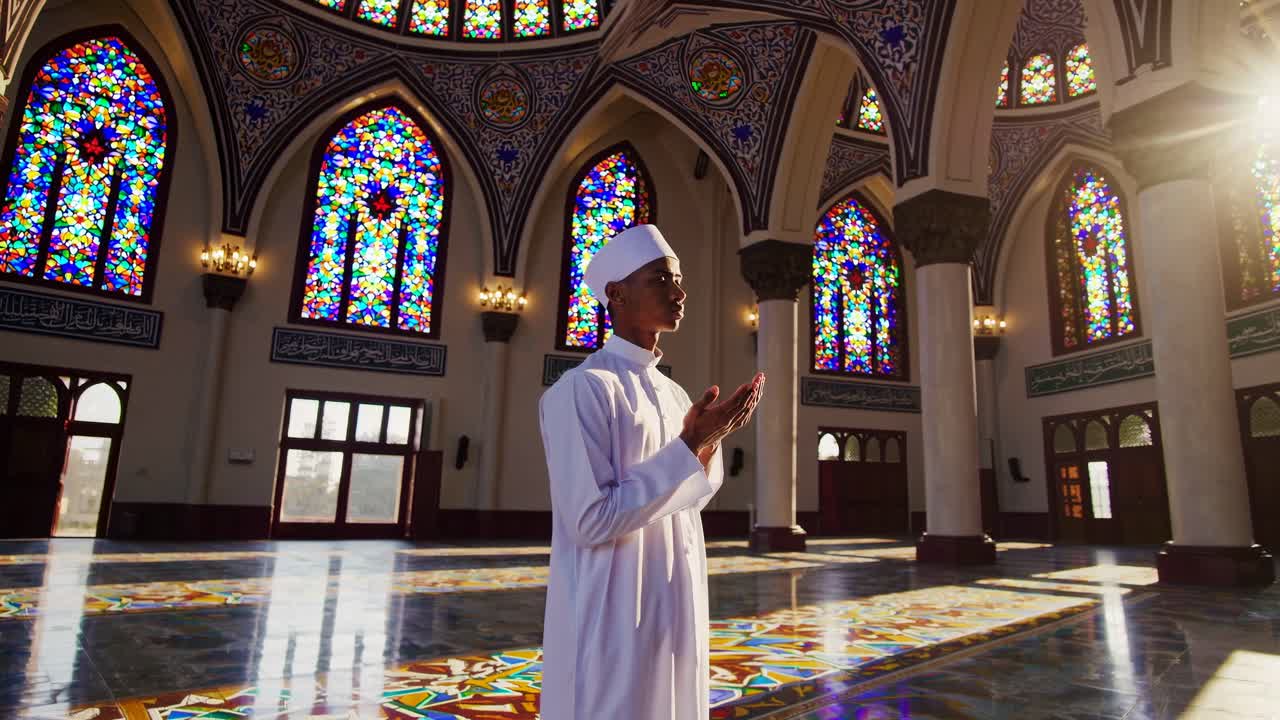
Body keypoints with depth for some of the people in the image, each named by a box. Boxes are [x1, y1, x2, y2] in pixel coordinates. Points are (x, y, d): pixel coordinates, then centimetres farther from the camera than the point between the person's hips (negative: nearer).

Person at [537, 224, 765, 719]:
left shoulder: (675, 395, 9)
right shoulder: (581, 389, -16)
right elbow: (591, 520, -21)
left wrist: (710, 440, -3)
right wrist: (691, 446, -19)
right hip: (612, 627, -8)